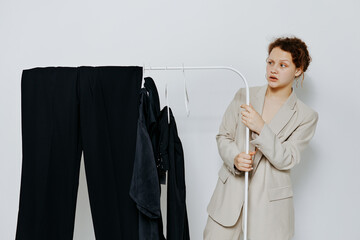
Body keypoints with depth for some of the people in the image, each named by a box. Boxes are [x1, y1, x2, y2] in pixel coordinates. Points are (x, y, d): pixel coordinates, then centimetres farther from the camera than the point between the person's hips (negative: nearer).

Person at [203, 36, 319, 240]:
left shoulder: (306, 116, -2)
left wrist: (261, 128, -23)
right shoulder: (244, 96, 3)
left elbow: (287, 160, -9)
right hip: (231, 193, 2)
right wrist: (235, 159, -15)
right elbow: (223, 136, 7)